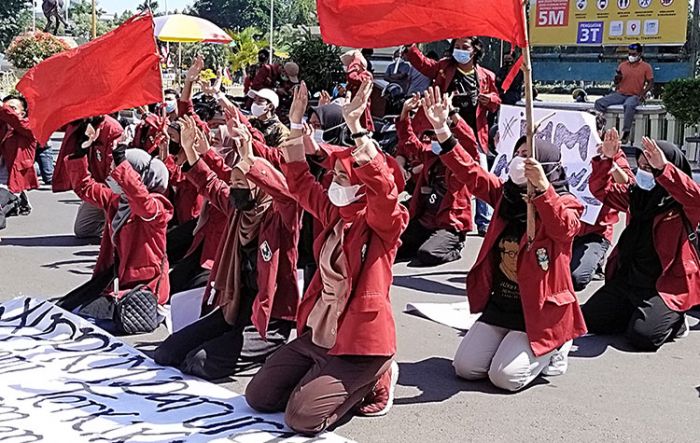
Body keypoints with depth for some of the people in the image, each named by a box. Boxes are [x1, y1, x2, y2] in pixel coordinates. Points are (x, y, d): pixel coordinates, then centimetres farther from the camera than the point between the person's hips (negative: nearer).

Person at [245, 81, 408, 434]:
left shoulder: (384, 222, -13)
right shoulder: (335, 214, 8)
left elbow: (381, 183, -33)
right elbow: (301, 183, 15)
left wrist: (355, 123, -38)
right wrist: (295, 125, 5)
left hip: (358, 342, -8)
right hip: (315, 335, 8)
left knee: (302, 418, -15)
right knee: (257, 397, 8)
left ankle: (376, 378, 7)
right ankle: (323, 382, 22)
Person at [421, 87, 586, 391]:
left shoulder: (565, 204, -10)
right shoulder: (505, 194, 7)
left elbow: (564, 228, -31)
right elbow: (471, 173, -2)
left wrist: (542, 187, -44)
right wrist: (442, 130, -12)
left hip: (539, 312, -6)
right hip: (499, 306, 6)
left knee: (505, 376, -16)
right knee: (466, 367, -2)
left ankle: (554, 348, 12)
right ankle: (513, 343, 24)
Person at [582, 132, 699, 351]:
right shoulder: (636, 193, 9)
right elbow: (602, 190, 13)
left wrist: (663, 169, -44)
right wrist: (606, 159, -5)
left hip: (667, 284, -7)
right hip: (627, 279, 7)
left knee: (642, 335, -23)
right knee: (590, 319, -2)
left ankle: (674, 319, 10)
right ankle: (643, 313, 18)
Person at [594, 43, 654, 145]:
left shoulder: (646, 67, 4)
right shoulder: (622, 65, 14)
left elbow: (650, 83, 1)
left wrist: (642, 94, -15)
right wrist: (618, 76, -6)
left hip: (634, 96, -4)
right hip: (620, 94, 5)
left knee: (629, 105, -40)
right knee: (599, 102, -17)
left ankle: (626, 132, -32)